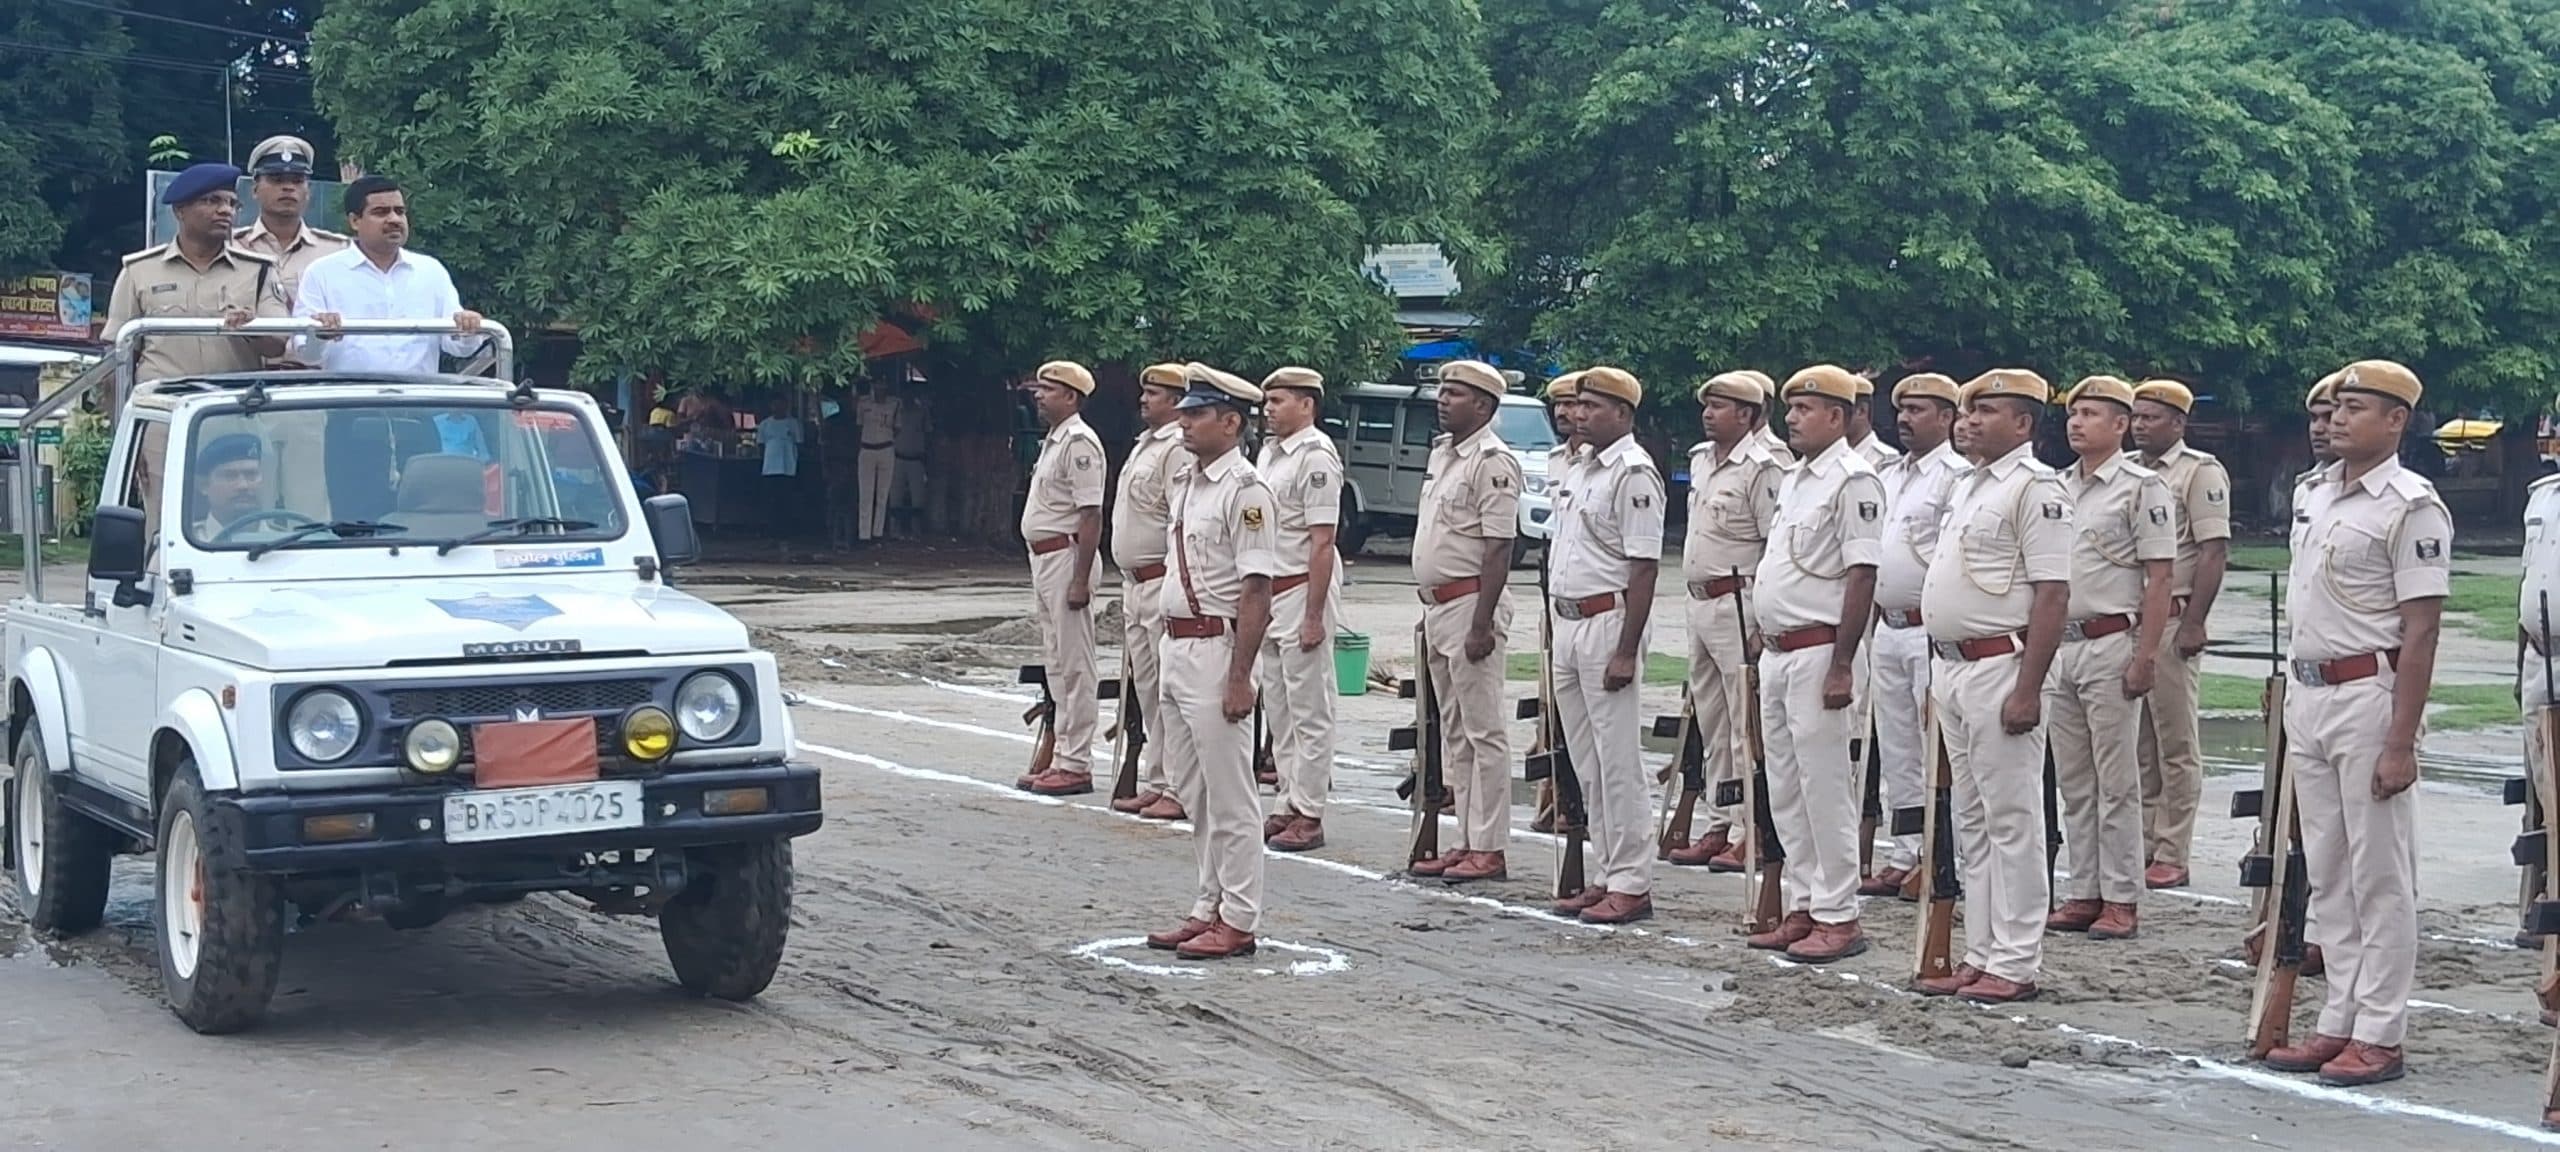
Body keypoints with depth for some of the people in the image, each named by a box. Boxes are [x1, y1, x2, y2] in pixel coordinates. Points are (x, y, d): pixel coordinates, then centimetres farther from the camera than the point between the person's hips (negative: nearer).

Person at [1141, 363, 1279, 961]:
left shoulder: (1246, 491, -14)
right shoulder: (1185, 484, 14)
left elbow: (1256, 592, -18)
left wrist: (1239, 677, -21)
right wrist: (1170, 657, 17)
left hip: (1216, 650, -9)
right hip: (1177, 647, 10)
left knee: (1229, 795, -2)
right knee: (1193, 793, 15)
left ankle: (1238, 921, 5)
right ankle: (1209, 909, 24)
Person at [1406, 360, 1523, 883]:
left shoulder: (1493, 462, -14)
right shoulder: (1441, 453, 15)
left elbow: (1498, 548, -18)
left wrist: (1481, 624, -22)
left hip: (1471, 603, -10)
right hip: (1438, 604, 10)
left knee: (1485, 731, -5)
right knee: (1454, 732, 13)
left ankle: (1489, 847, -3)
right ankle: (1467, 841, 19)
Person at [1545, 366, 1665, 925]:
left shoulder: (1633, 473, -13)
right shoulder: (1580, 471, 16)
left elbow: (1644, 565, -18)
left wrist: (1626, 651, -22)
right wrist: (1561, 628, 17)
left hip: (1608, 621, -10)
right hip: (1570, 622, 10)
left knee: (1618, 761, -6)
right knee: (1587, 763, 12)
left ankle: (1632, 884, -2)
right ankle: (1610, 875, 18)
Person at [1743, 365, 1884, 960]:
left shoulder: (1853, 480, -13)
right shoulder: (1794, 477, 16)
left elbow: (1861, 575, -18)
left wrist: (1841, 665, -21)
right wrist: (1767, 645, 18)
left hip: (1820, 652, -10)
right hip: (1778, 651, 10)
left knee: (1826, 788, -6)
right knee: (1786, 790, 13)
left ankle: (1838, 916, 0)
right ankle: (1803, 906, 20)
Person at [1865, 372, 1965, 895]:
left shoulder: (1957, 476, -10)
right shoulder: (1886, 476, 15)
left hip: (1932, 631, -8)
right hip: (1887, 630, 8)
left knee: (1939, 753, -4)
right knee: (1896, 754, 12)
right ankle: (1904, 857, 19)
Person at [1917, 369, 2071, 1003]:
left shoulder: (2035, 488, -12)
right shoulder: (1968, 485, 17)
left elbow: (2052, 594, -18)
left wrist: (2027, 688, -22)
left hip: (1999, 665, -10)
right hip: (1952, 665, 10)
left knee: (2011, 819, -4)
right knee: (1971, 822, 13)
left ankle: (2015, 963, 1)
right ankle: (1980, 955, 19)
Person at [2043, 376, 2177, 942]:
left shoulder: (2141, 487, -7)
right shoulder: (2058, 487, 14)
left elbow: (2159, 579, -10)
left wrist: (2145, 656, -16)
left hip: (2111, 644, -7)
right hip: (2058, 645, 7)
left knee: (2116, 783, -2)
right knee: (2073, 783, 10)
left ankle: (2121, 900, 2)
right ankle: (2083, 894, 16)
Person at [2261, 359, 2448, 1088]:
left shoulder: (2411, 507, -11)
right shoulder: (2320, 496, 14)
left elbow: (2420, 632, -15)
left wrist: (2401, 742, -19)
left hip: (2368, 695, -8)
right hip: (2308, 695, 8)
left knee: (2380, 875, -1)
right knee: (2327, 873, 12)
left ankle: (2379, 1036, 4)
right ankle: (2340, 1023, 19)